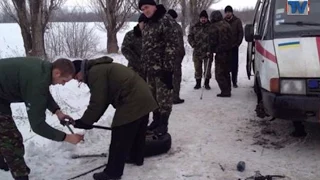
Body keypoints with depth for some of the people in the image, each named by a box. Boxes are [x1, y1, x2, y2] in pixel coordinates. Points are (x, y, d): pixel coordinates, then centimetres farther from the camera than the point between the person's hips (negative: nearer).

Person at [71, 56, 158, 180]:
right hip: (144, 98, 11)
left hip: (132, 103, -11)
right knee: (138, 133, 27)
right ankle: (137, 158, 44)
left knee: (119, 139, 0)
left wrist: (83, 122, -1)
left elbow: (97, 103, -12)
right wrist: (89, 121, 20)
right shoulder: (101, 68, 23)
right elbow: (103, 100, 23)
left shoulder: (95, 72, -10)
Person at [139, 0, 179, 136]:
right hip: (150, 68, 8)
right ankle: (156, 120, 28)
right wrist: (145, 65, 18)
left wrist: (168, 68, -20)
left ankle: (163, 124, 10)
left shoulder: (166, 20, -13)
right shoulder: (147, 23, 13)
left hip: (162, 68, -8)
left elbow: (172, 45, -17)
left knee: (164, 97, -1)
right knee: (153, 97, 15)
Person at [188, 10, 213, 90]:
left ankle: (207, 83, 19)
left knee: (207, 69, 5)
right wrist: (193, 44, -6)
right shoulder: (195, 27, 5)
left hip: (207, 52, -2)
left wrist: (210, 50, -15)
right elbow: (190, 37, 10)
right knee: (197, 69, 9)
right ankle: (198, 83, 21)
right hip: (197, 52, 2)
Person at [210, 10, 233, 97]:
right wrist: (228, 47, 17)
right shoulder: (227, 25, 10)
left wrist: (211, 51, -1)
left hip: (220, 52, -8)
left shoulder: (214, 27, -13)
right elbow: (230, 38, 14)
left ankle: (225, 91, -5)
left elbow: (213, 41, -14)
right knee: (226, 72, 17)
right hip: (228, 51, 8)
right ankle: (228, 90, 22)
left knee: (219, 74, -2)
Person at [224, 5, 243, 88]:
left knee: (234, 65, 0)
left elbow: (241, 33, 0)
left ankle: (234, 82, 7)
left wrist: (238, 43, -7)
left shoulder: (237, 21, 0)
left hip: (234, 47, -1)